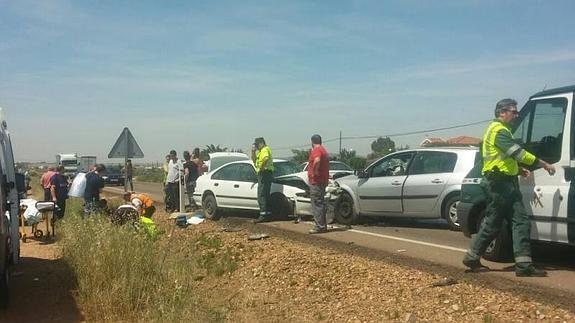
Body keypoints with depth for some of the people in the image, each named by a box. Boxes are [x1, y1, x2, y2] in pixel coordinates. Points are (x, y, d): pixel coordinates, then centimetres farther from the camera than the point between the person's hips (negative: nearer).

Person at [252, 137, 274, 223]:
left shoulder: (265, 149, -10)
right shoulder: (261, 151, 23)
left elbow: (266, 158, -32)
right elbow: (254, 160, 26)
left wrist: (262, 167, -25)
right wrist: (253, 151, 15)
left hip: (265, 173, -11)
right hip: (262, 174, 11)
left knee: (261, 195, -12)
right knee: (265, 195, 14)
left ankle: (263, 215, -15)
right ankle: (268, 213, 18)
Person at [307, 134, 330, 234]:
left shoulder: (316, 150, -14)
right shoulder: (324, 150, 19)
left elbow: (317, 160, -35)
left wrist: (314, 172, -23)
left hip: (316, 181, -10)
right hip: (323, 181, 10)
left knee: (316, 204, -8)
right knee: (320, 204, 16)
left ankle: (319, 227, -8)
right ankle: (323, 225, 21)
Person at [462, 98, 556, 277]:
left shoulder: (500, 129, 22)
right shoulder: (499, 130, -12)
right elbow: (519, 153, -20)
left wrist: (519, 169, 12)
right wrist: (544, 164, -16)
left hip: (506, 183, 10)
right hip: (498, 183, -10)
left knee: (521, 221, 2)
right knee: (492, 223, -2)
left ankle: (524, 265, 3)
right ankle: (472, 257, 11)